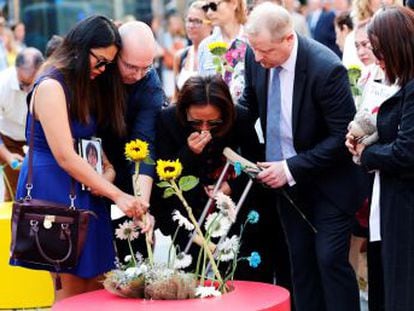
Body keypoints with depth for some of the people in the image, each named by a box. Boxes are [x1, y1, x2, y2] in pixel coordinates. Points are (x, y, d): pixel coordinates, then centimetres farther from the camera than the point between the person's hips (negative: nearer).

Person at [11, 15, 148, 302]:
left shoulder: (88, 86, 14)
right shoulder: (51, 86, -14)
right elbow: (65, 157, -18)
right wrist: (117, 195, -17)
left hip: (85, 189, 8)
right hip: (53, 188, -8)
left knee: (97, 284, 3)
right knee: (74, 288, -7)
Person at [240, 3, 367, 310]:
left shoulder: (326, 68, -26)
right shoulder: (256, 58, -8)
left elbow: (342, 136, -21)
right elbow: (250, 104, 12)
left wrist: (291, 169, -22)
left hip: (328, 182, -6)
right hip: (287, 181, 6)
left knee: (331, 259, -7)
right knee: (300, 260, 10)